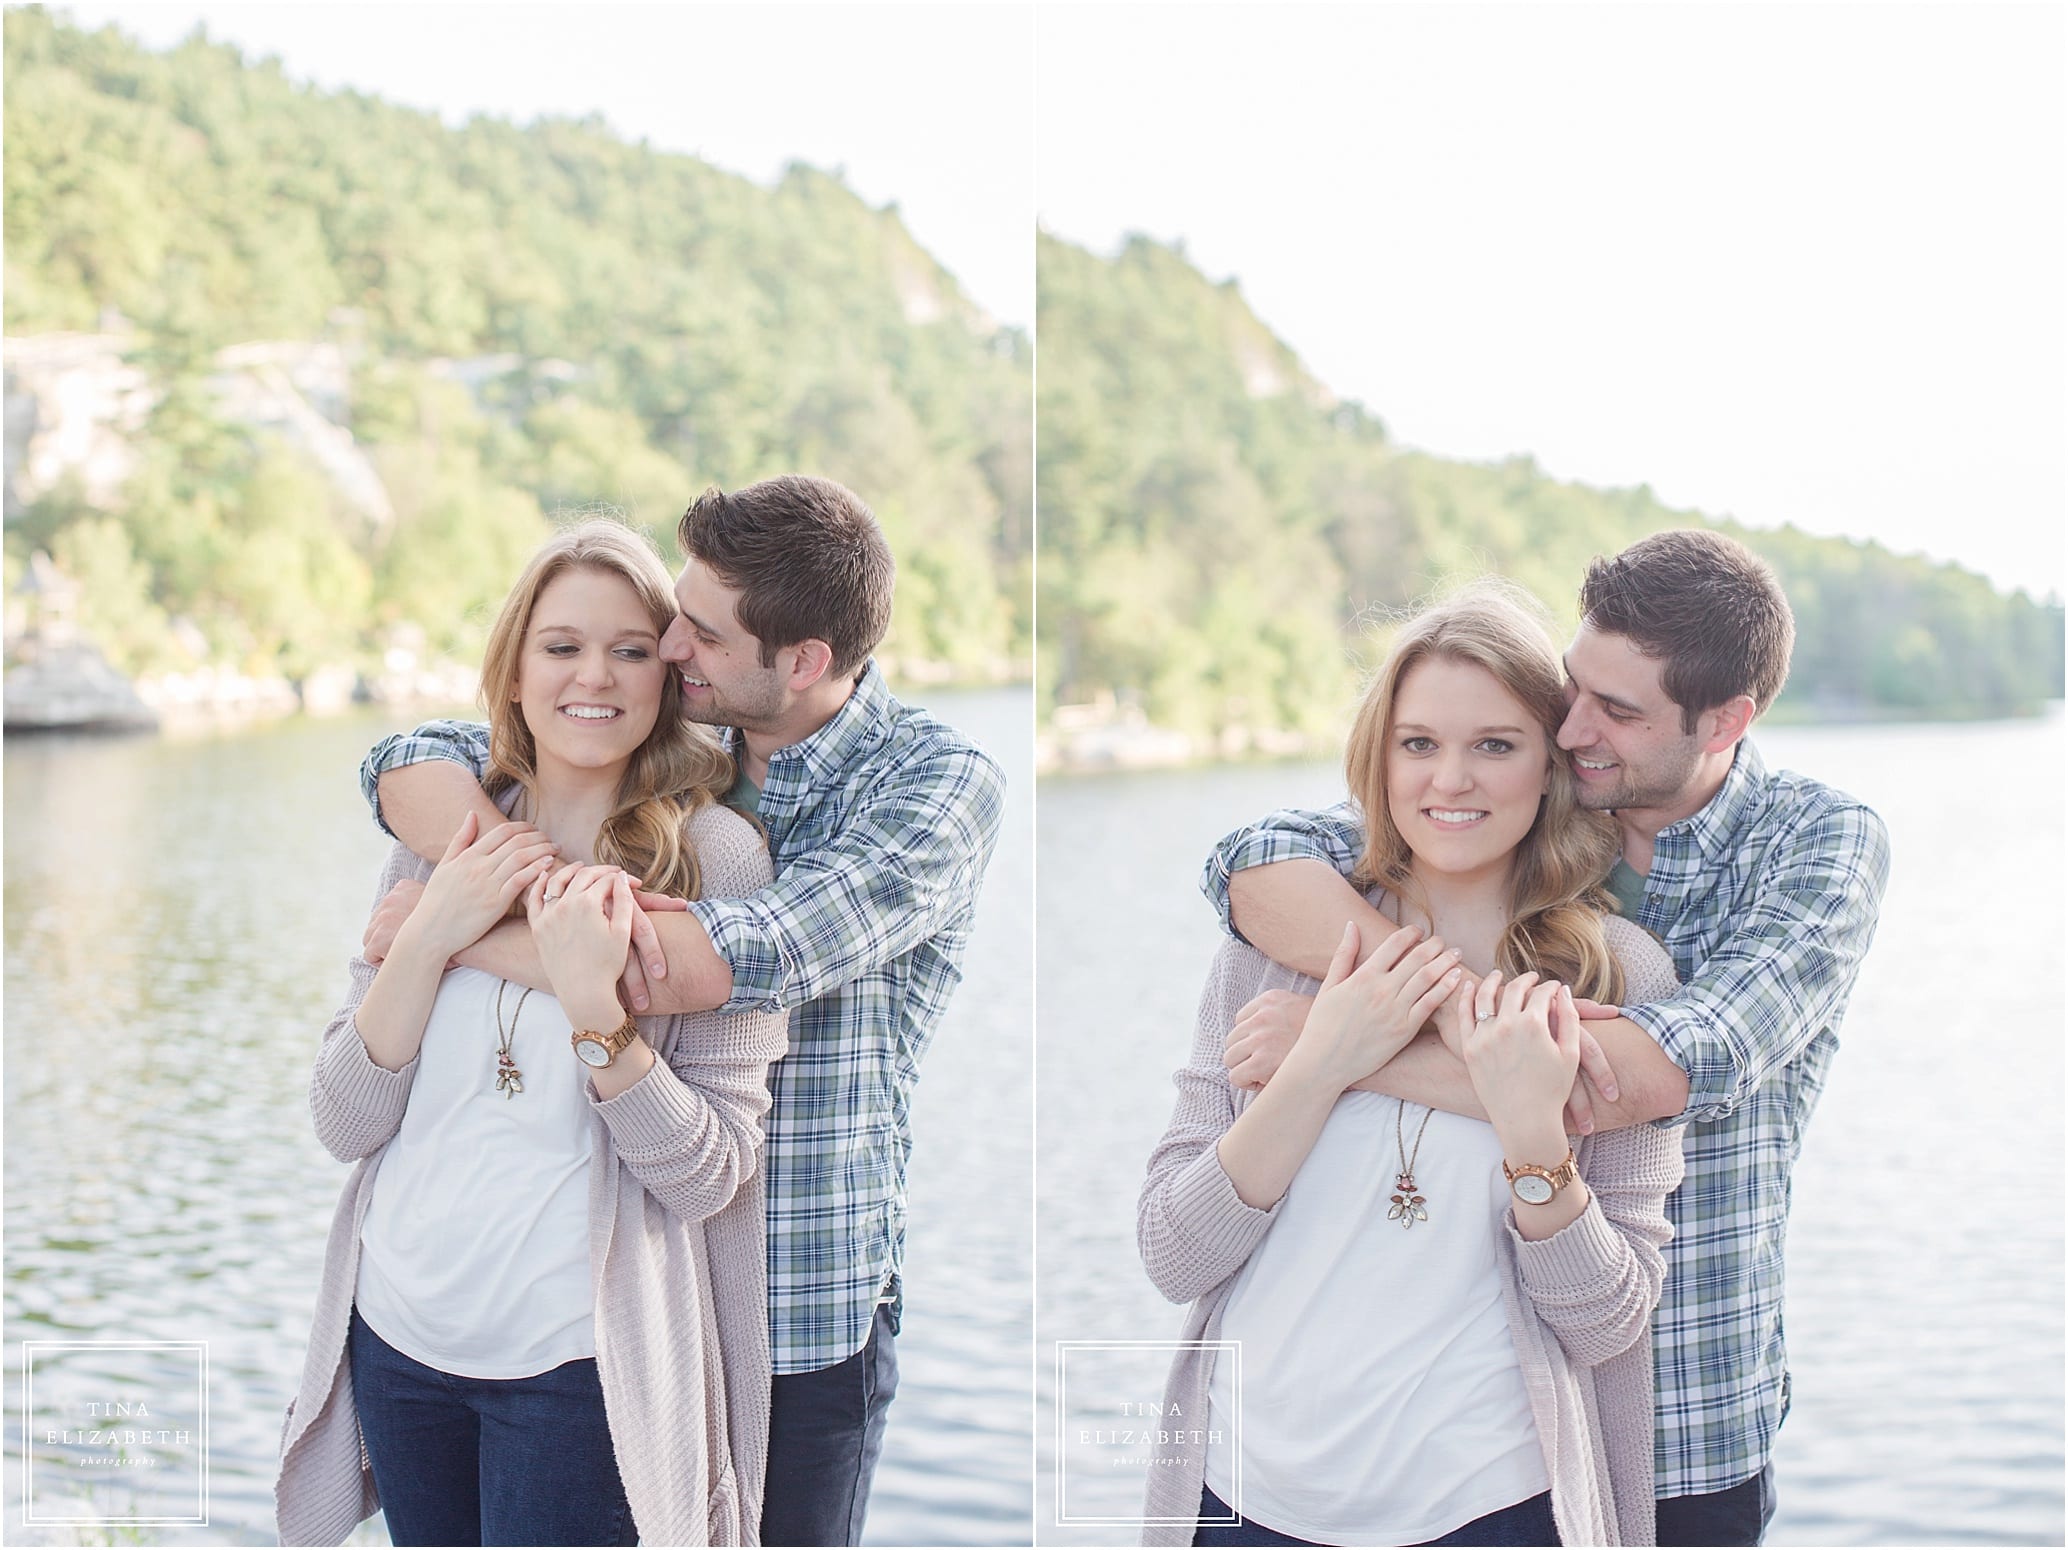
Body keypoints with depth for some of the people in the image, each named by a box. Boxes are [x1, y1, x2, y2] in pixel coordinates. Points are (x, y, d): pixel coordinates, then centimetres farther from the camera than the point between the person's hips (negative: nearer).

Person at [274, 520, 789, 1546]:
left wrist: (593, 1005, -26)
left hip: (581, 1359, -4)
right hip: (397, 1333, 4)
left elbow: (711, 1174, -13)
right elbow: (344, 1125, -1)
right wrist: (429, 939, -14)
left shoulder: (717, 857, -10)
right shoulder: (440, 842, 3)